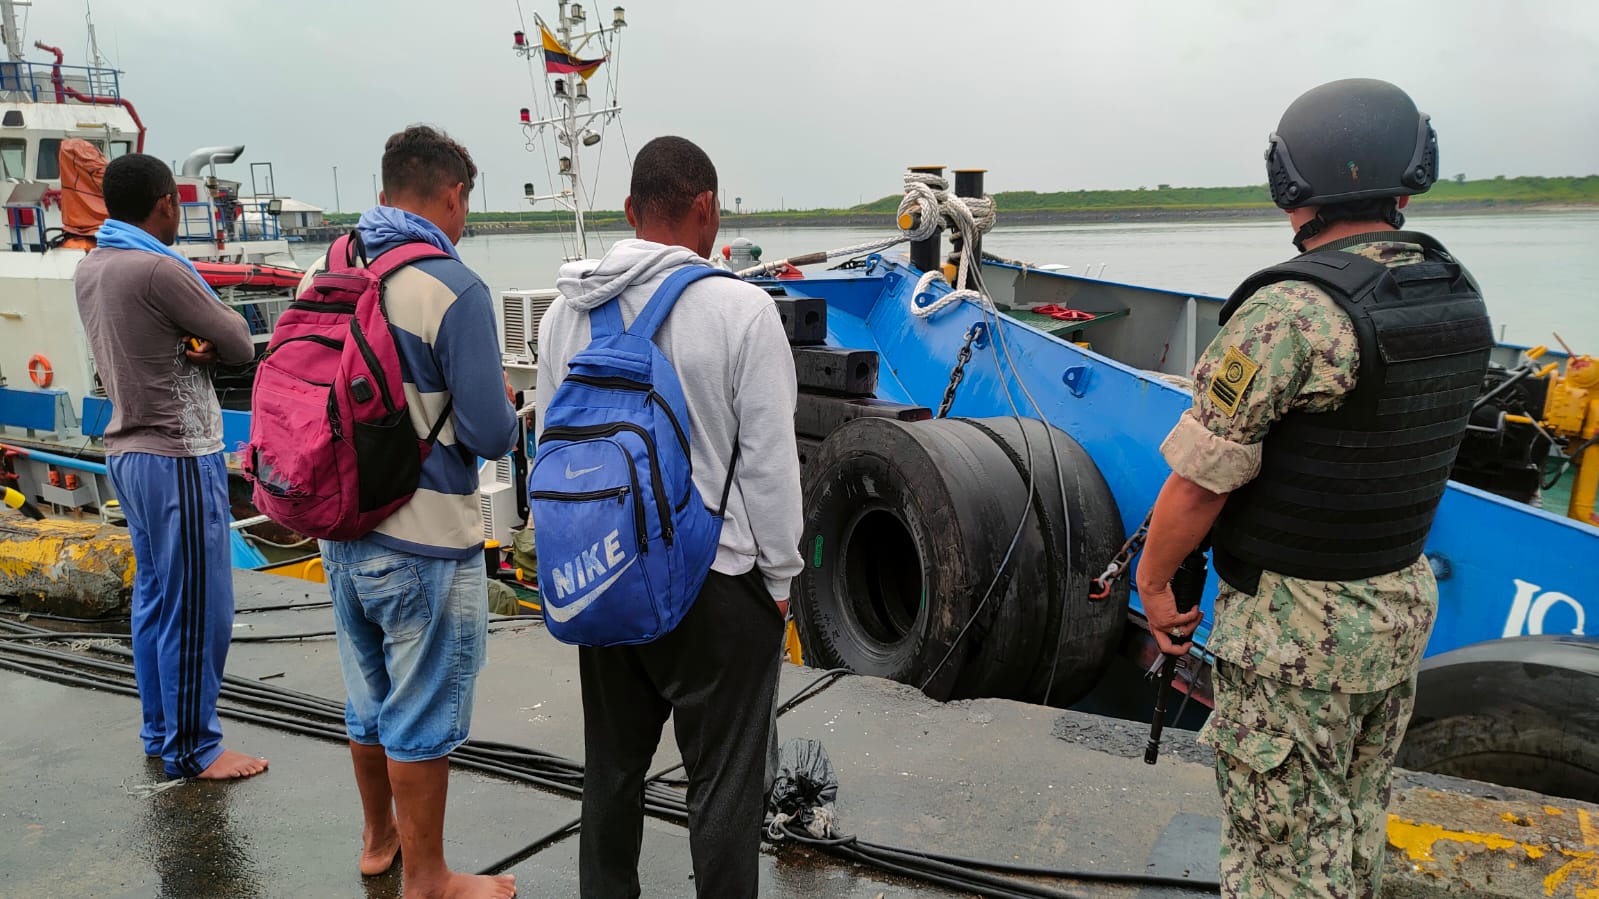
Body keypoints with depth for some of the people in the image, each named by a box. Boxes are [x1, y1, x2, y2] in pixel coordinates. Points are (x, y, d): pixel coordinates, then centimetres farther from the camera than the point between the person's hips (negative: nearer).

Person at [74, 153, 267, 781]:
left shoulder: (88, 271, 9)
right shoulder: (159, 269, -18)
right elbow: (241, 345, -11)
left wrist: (194, 345, -9)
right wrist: (216, 339, 7)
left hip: (127, 451, 9)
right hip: (179, 455, -9)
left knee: (154, 599, 16)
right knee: (197, 606, -1)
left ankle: (160, 730, 25)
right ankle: (192, 749, 7)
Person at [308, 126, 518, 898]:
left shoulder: (321, 274, 3)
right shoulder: (453, 288, -18)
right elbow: (491, 435, -20)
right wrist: (505, 406, 2)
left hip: (339, 530, 7)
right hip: (425, 542, -7)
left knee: (369, 697, 23)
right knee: (424, 715, 8)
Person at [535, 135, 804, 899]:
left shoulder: (567, 310, 3)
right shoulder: (739, 307, -14)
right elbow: (769, 459, -12)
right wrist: (778, 577, -1)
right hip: (716, 580, -5)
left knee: (612, 765, 20)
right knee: (724, 781, 7)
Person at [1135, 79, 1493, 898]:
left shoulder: (1288, 313, -24)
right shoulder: (1460, 299, 1)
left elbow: (1200, 479, -21)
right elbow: (1402, 442, 10)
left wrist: (1152, 581, -6)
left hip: (1294, 625, -8)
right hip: (1405, 603, 8)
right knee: (1356, 819, 25)